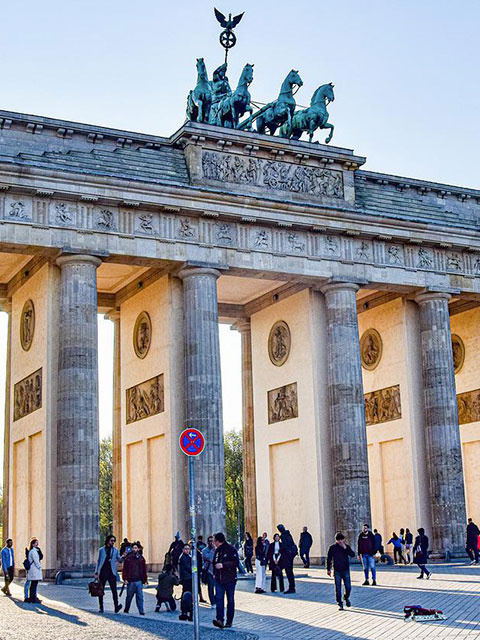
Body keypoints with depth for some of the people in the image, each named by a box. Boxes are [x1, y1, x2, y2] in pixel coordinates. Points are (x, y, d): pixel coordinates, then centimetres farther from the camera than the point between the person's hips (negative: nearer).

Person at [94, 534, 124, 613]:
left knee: (114, 589, -12)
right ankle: (101, 607, 14)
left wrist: (123, 557, -14)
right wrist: (96, 572, 4)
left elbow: (119, 560, 8)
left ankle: (116, 606, -18)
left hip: (111, 572, 0)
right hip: (102, 572, 0)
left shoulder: (115, 550, 10)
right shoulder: (101, 550, 7)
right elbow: (98, 561, 10)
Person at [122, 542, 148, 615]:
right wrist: (125, 579, -8)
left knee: (140, 597, -2)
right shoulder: (128, 558, 1)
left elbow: (144, 570, 11)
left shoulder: (141, 558, 7)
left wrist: (145, 579, 9)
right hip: (130, 581, -1)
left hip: (139, 581, 1)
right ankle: (126, 610, 26)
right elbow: (125, 570, 0)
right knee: (129, 596, 9)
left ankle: (141, 611, 0)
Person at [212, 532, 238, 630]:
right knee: (219, 598, -10)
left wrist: (223, 565, -23)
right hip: (219, 579, 5)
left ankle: (229, 621, 13)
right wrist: (215, 573, 13)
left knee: (230, 600, 5)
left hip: (229, 579, -5)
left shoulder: (231, 549, -8)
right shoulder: (217, 550, 13)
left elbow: (236, 563, -16)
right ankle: (219, 620, -19)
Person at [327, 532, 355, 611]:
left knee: (348, 587, 0)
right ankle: (340, 604, 8)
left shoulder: (347, 547, 2)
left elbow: (353, 555, -12)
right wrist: (328, 569, 3)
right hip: (337, 571, -1)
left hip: (346, 570, 1)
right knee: (338, 589, -1)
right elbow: (329, 559, 5)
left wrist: (345, 548, -21)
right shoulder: (333, 548, -1)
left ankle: (346, 598, 29)